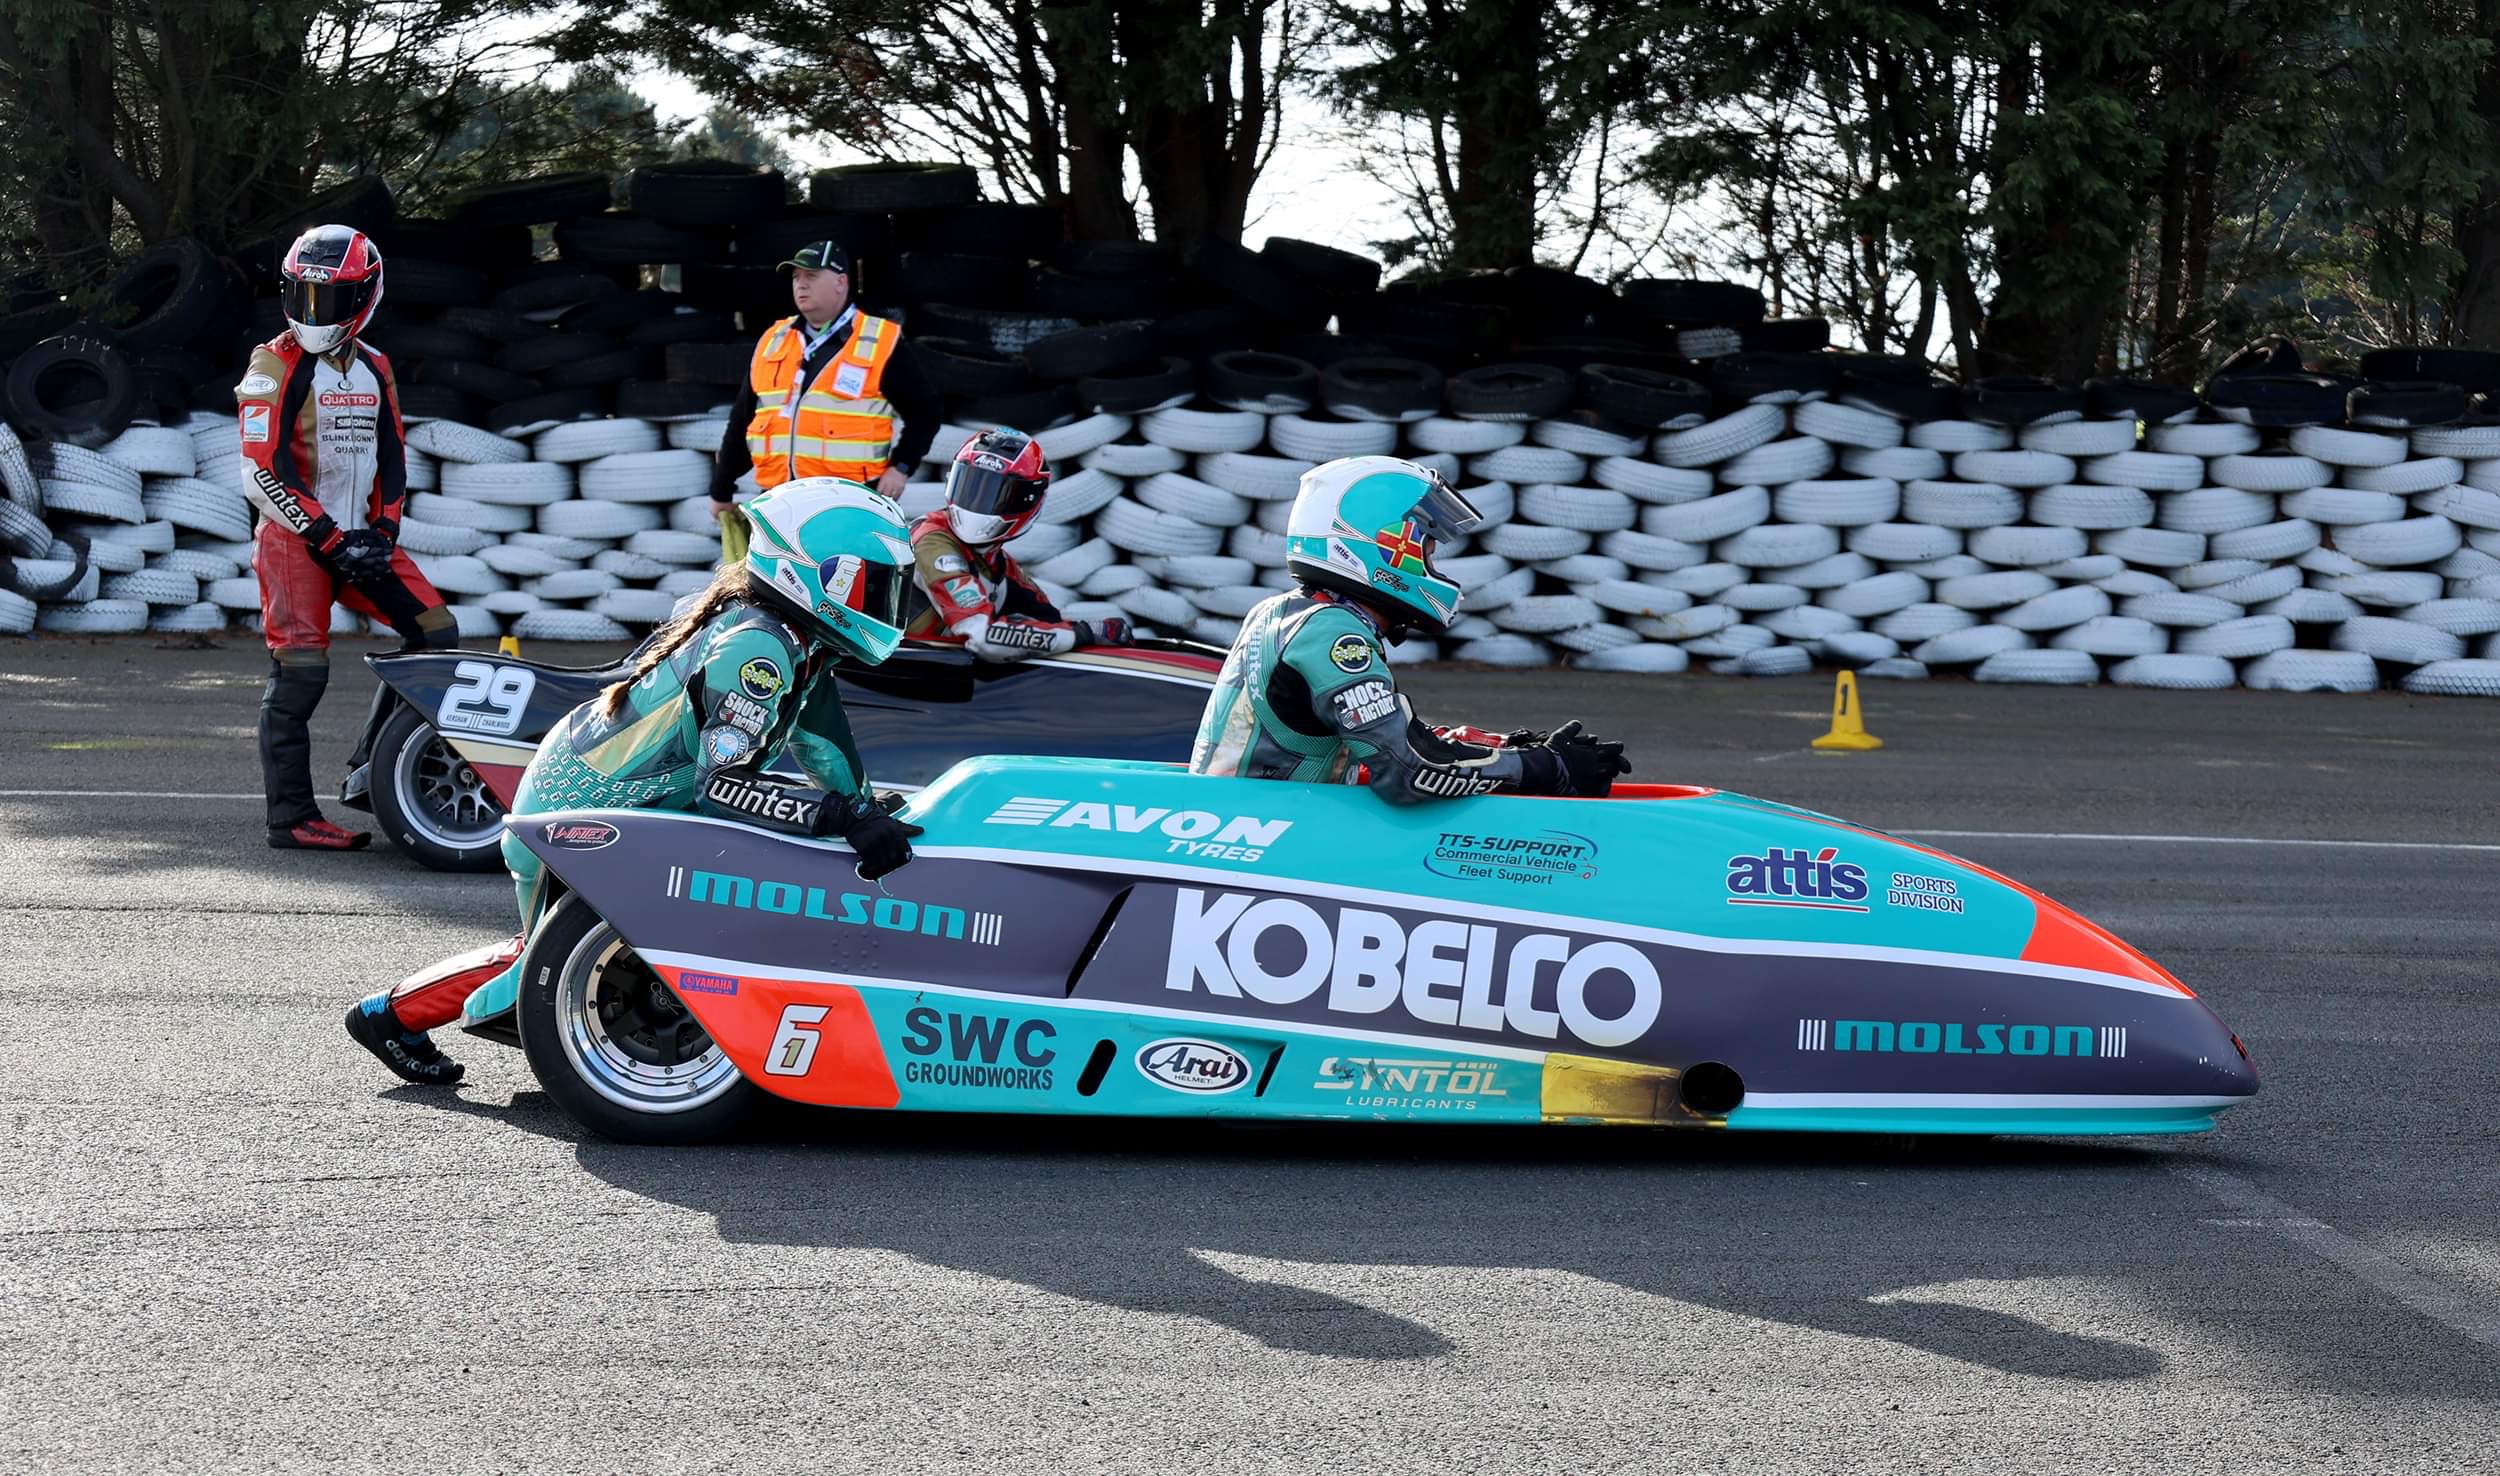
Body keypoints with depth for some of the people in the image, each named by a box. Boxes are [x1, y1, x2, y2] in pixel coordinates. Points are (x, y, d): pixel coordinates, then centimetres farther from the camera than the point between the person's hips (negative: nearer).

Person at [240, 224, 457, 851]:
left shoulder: (374, 370, 14)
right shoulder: (276, 366, -7)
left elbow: (392, 458, 18)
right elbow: (263, 472, -13)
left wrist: (382, 530, 2)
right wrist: (330, 539, -15)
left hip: (360, 538, 6)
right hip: (294, 538, -6)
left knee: (438, 634, -3)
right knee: (300, 671, -12)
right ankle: (291, 817, -8)